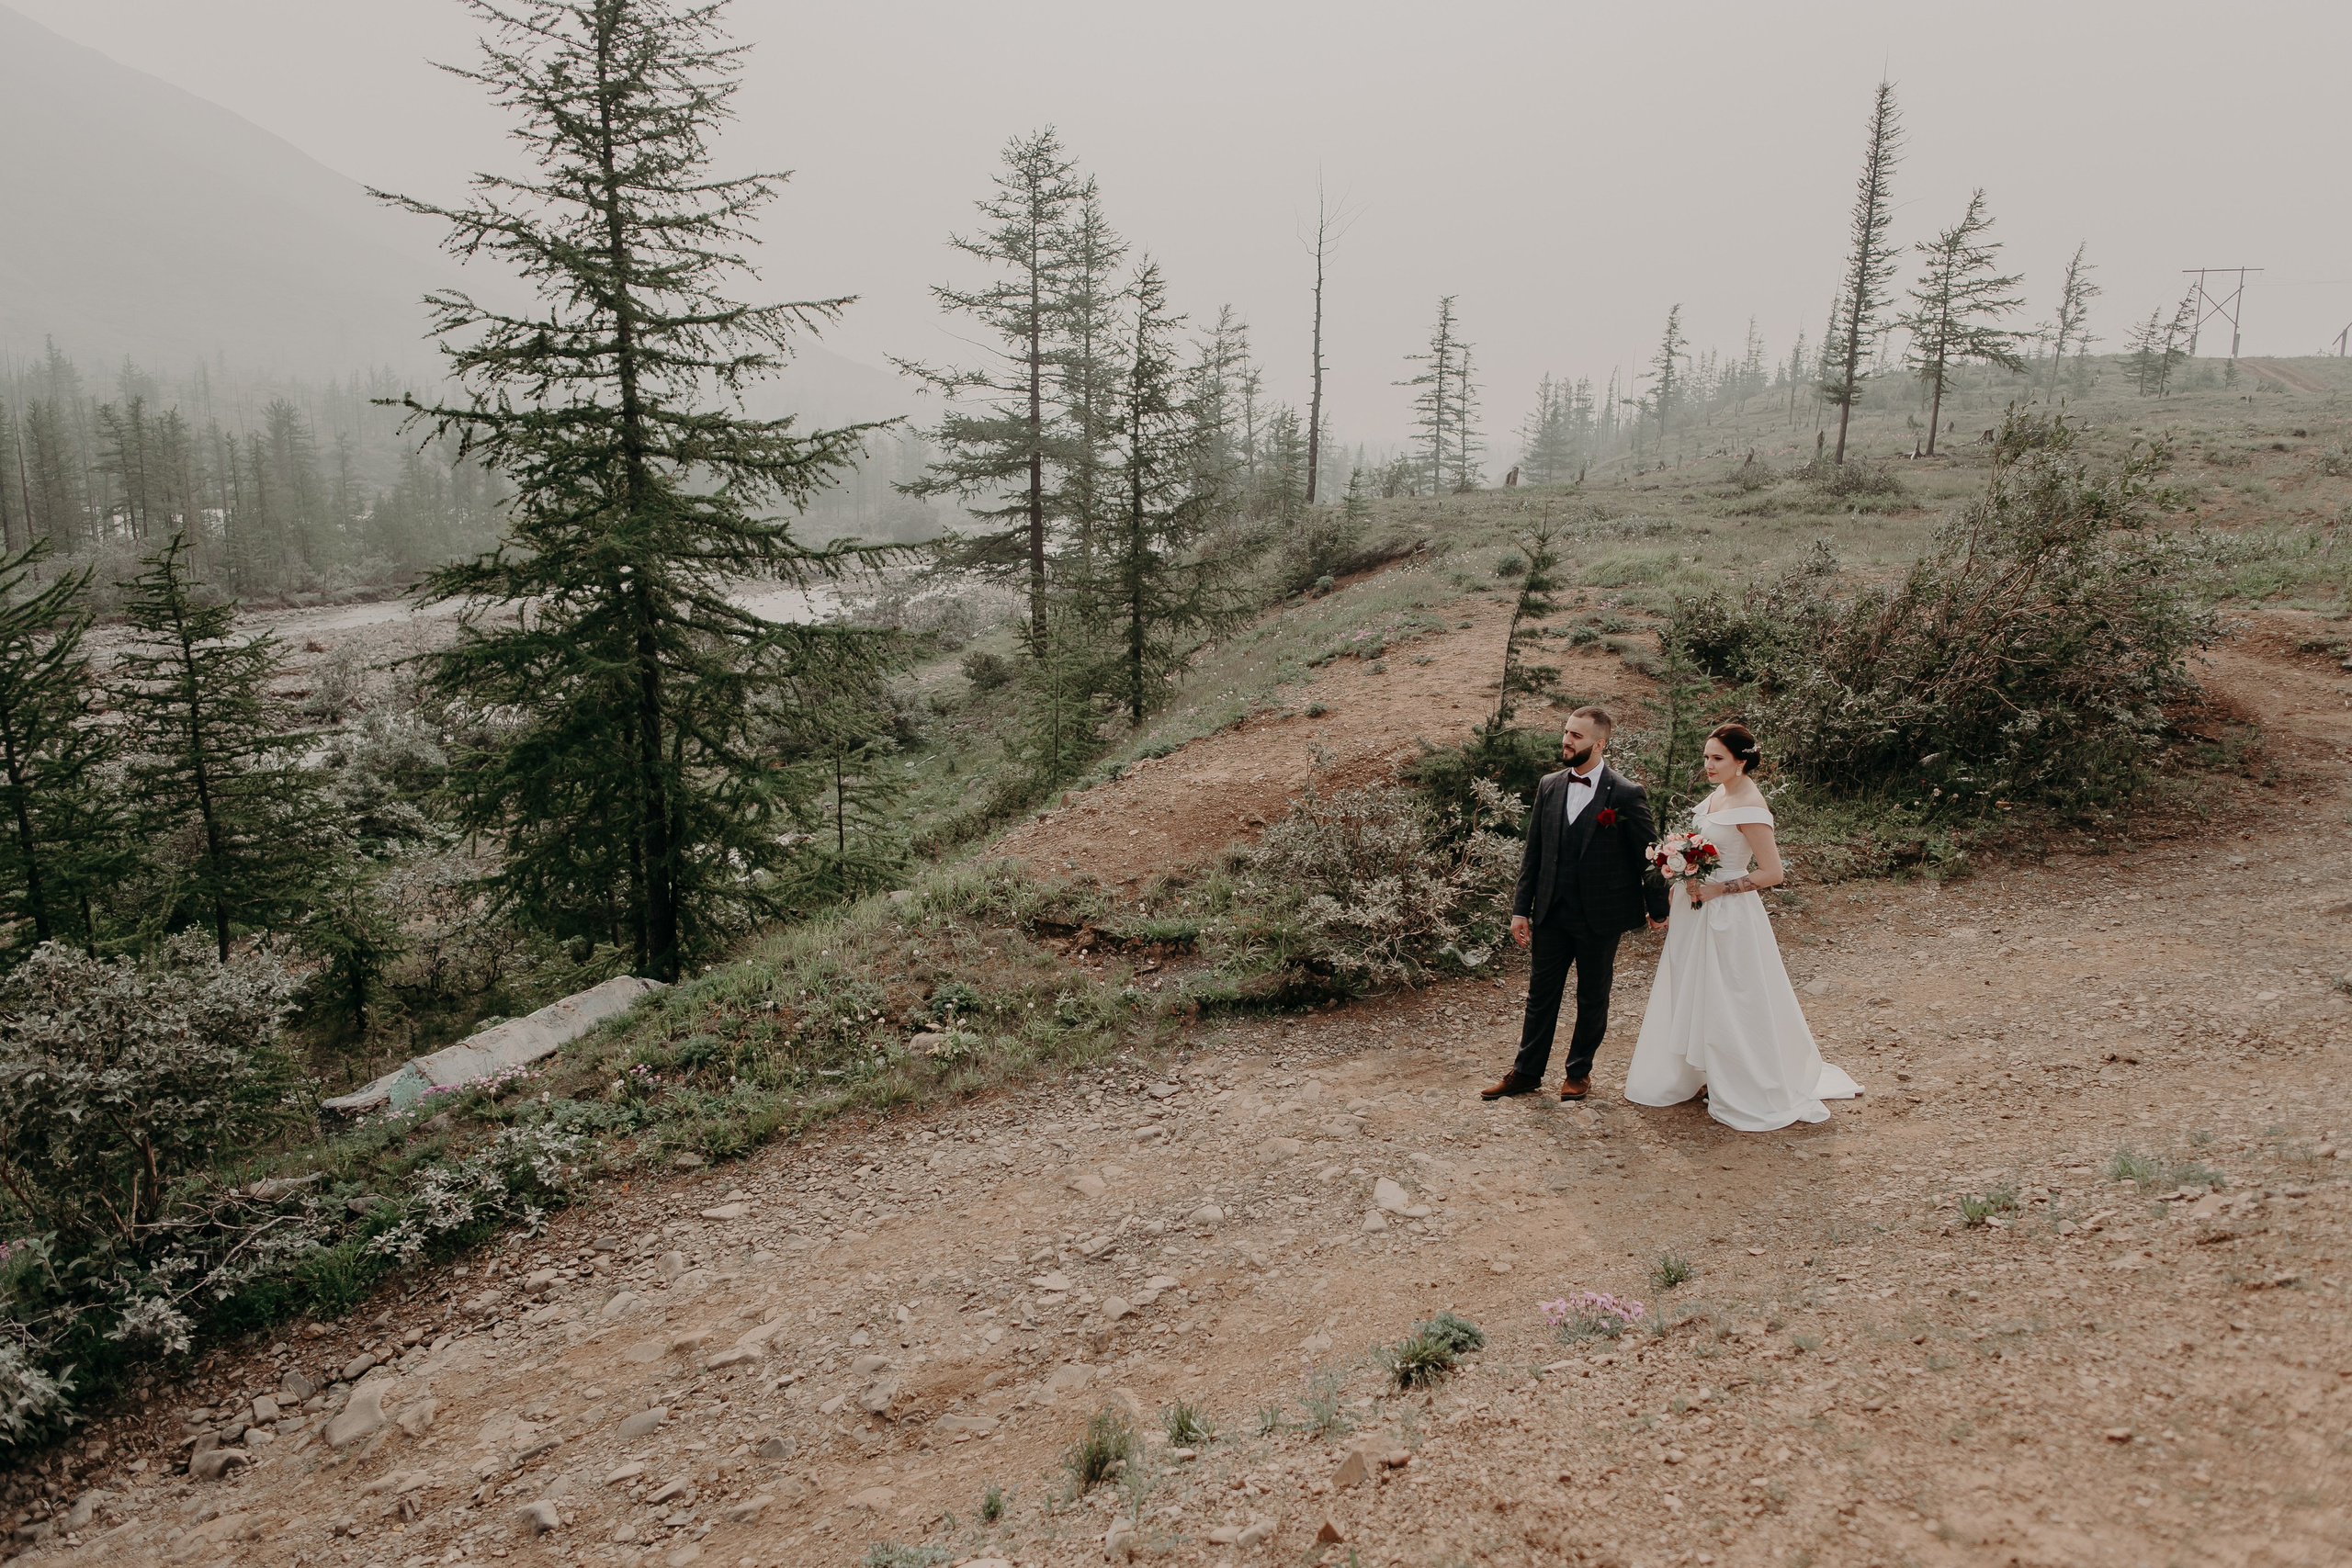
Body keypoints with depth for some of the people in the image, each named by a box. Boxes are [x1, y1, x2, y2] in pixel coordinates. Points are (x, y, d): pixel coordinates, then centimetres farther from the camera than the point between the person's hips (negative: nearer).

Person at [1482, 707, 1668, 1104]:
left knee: (1592, 998, 12)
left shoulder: (1627, 795, -11)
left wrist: (1658, 910, 2)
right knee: (1540, 995, 11)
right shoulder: (1549, 787, 3)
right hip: (1550, 913, 4)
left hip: (1599, 916, -4)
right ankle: (1526, 1072, 22)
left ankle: (1579, 1071, 29)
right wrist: (1520, 909, 4)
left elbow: (1646, 856, -4)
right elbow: (1533, 852, 6)